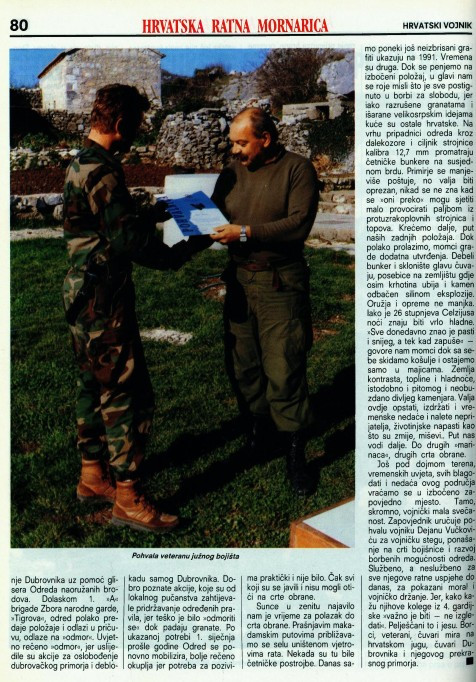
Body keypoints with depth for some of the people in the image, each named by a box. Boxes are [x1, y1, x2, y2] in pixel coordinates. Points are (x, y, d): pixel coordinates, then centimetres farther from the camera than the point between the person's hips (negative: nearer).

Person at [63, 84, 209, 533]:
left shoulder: (81, 164, 13)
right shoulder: (102, 172, -19)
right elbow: (131, 242, -21)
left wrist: (154, 213, 24)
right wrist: (189, 248, -10)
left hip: (84, 294, 11)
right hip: (103, 299, -11)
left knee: (94, 386, 17)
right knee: (128, 394, -4)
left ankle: (93, 477, 30)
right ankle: (127, 499, 4)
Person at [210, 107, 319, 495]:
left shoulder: (297, 169, -5)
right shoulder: (232, 174, 12)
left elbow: (299, 225, -16)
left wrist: (246, 233, -21)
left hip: (281, 284, -5)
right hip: (240, 280, 5)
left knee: (285, 369, -5)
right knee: (244, 362, 11)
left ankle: (295, 451, 7)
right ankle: (257, 427, 31)